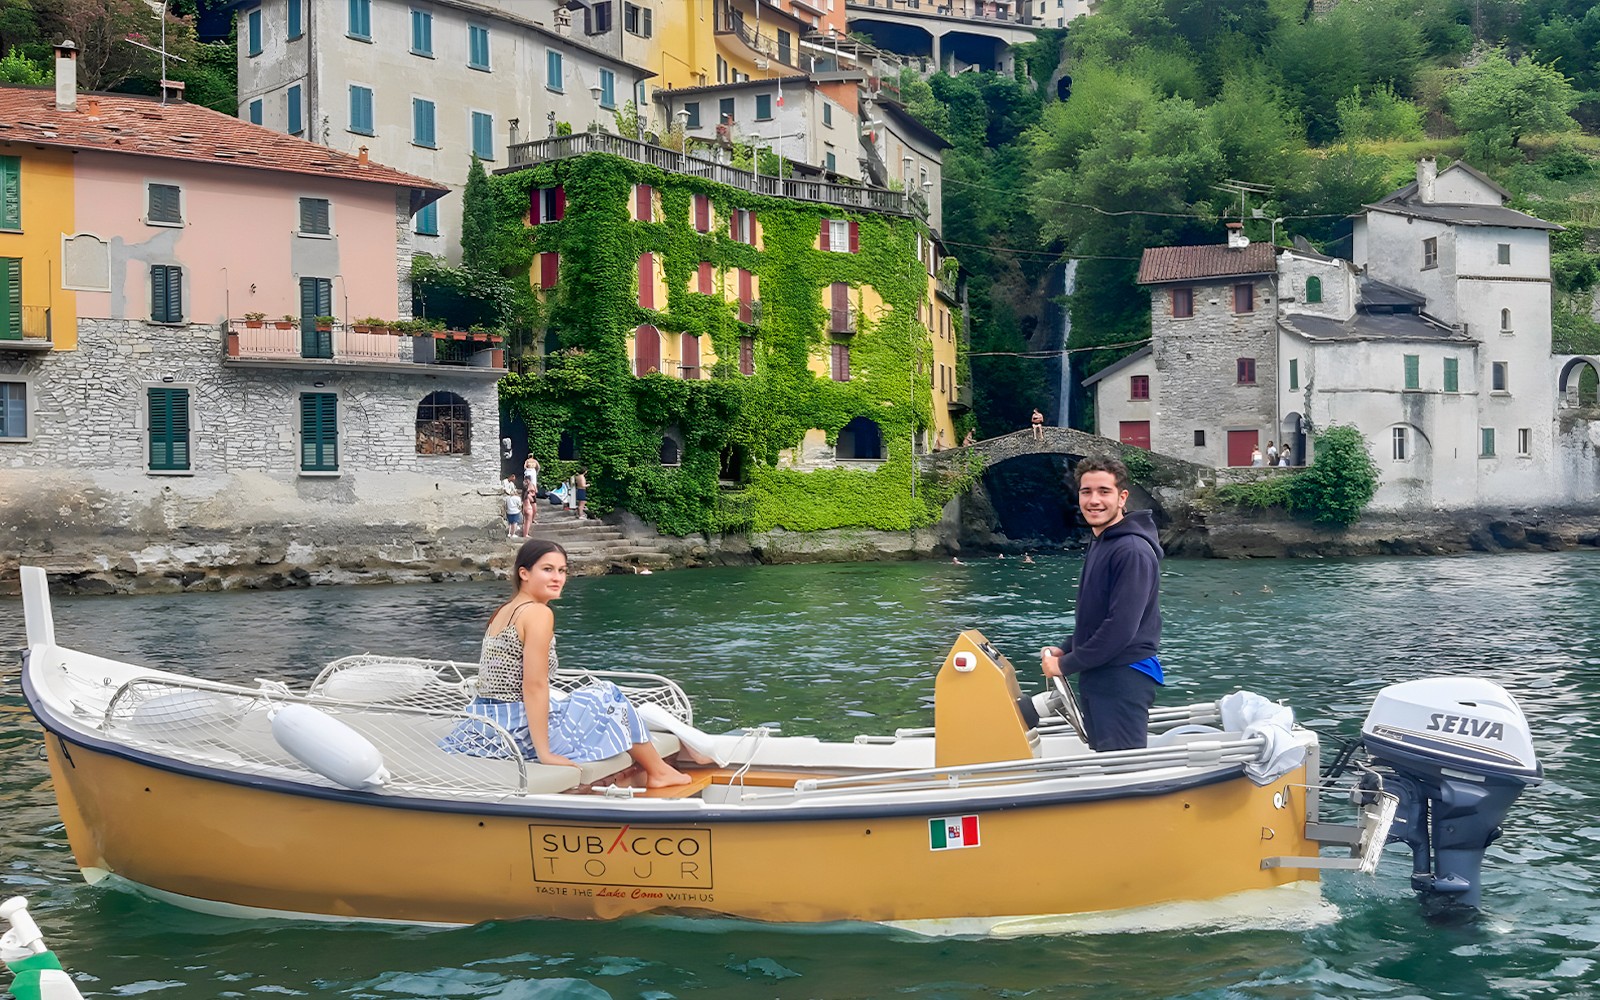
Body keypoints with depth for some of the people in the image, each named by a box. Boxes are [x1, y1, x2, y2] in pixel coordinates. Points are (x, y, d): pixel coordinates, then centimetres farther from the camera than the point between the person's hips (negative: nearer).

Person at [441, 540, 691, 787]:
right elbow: (534, 685, -21)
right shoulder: (538, 613, -16)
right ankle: (658, 772, 24)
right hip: (519, 728, -9)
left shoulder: (503, 612, 12)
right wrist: (545, 753, -21)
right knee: (607, 695, 10)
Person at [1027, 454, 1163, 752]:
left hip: (1124, 679, -10)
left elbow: (1121, 627, -24)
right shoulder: (1099, 544, 15)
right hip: (1098, 677, 10)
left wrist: (1066, 665, -16)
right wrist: (1065, 650, 8)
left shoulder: (1132, 550, -18)